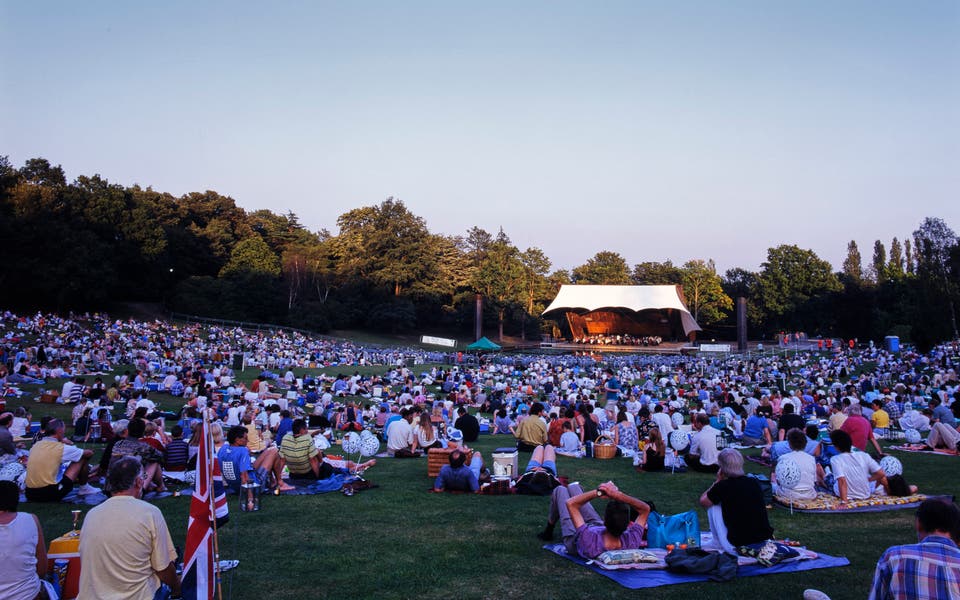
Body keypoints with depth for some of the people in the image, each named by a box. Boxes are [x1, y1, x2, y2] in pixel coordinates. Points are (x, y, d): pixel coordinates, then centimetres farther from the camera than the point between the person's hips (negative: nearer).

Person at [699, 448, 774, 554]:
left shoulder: (723, 487, -11)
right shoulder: (754, 483, 4)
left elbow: (703, 501, 8)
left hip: (737, 548, -5)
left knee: (713, 505, 12)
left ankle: (719, 544, 22)